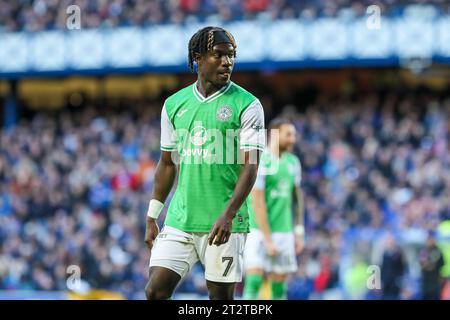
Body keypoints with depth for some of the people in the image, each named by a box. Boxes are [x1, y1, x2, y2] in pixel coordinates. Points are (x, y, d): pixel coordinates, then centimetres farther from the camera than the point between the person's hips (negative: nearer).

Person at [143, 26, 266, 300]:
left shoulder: (247, 105, -4)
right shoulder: (174, 104, 9)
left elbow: (250, 167, -10)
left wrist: (227, 216, -21)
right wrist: (152, 218, 15)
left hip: (224, 225, -4)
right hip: (178, 221, 4)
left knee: (221, 296, 0)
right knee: (155, 291, -4)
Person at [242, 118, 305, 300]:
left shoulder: (293, 162, 8)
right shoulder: (260, 162, -14)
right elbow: (258, 203, -16)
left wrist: (299, 233, 11)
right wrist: (268, 240, -18)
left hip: (284, 231, 6)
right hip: (259, 231, -6)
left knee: (279, 288, 6)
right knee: (254, 282, -15)